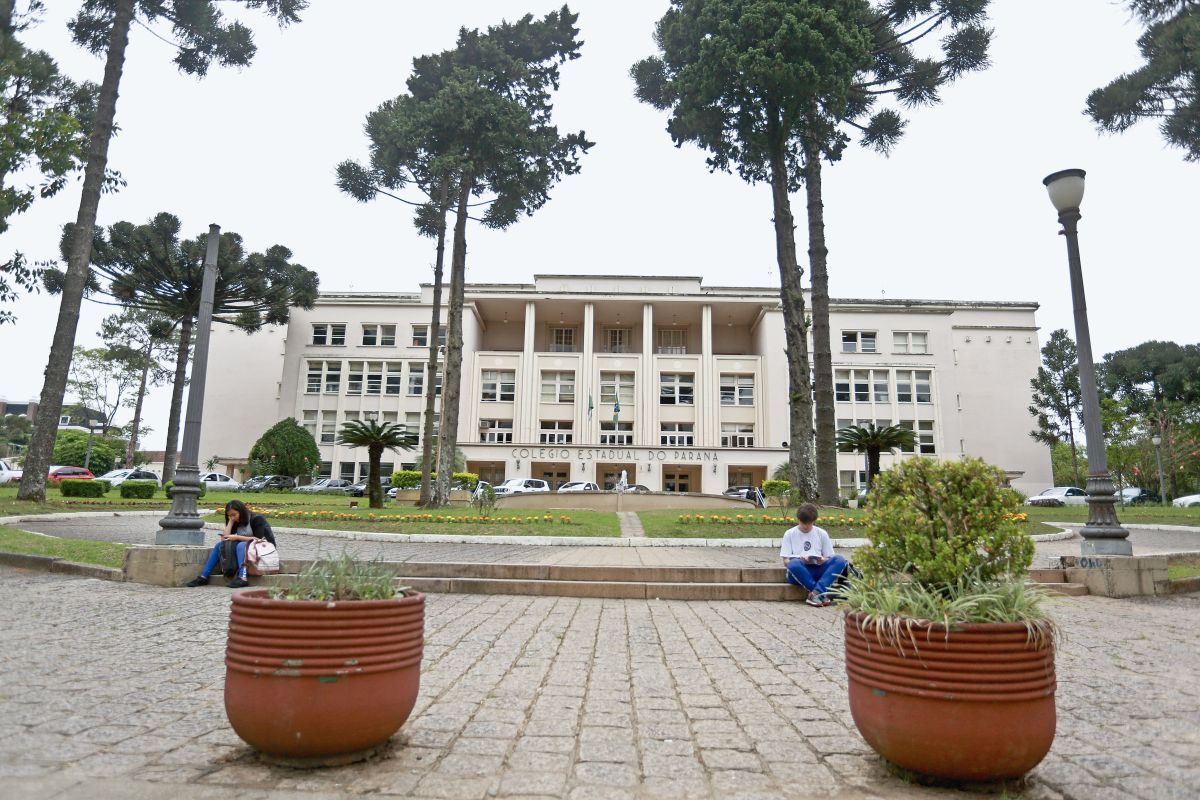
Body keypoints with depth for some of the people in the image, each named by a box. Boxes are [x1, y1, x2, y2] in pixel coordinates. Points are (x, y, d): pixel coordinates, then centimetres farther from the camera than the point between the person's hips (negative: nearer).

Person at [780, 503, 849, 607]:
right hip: (799, 571, -2)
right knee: (794, 564, -37)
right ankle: (822, 593, -32)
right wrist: (799, 560, -19)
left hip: (818, 569, 2)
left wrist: (823, 560, -13)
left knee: (840, 560, -25)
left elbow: (829, 558, 12)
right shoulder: (789, 534, 8)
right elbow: (786, 561, 2)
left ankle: (816, 593, -37)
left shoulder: (822, 533, 13)